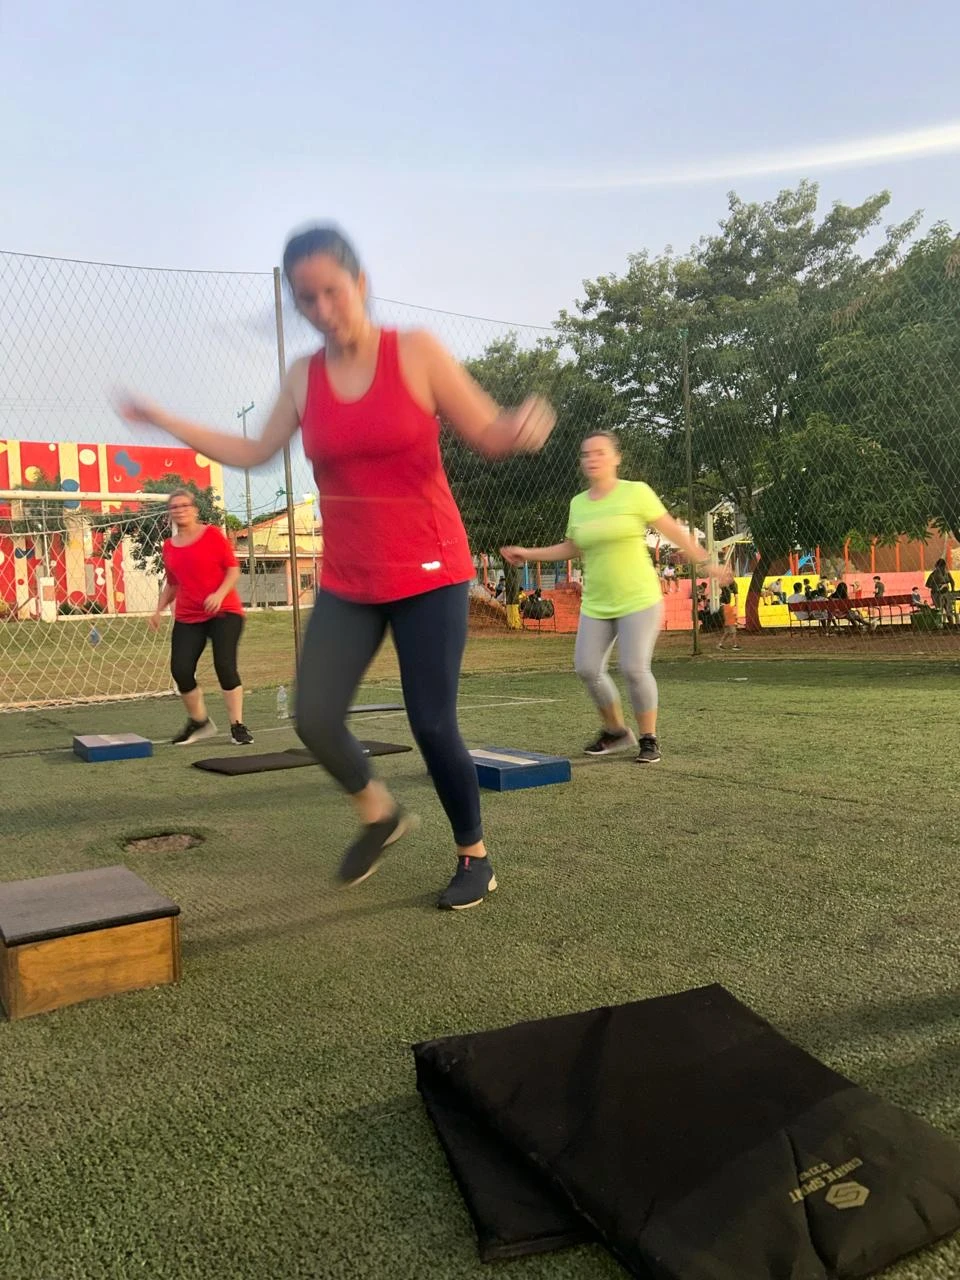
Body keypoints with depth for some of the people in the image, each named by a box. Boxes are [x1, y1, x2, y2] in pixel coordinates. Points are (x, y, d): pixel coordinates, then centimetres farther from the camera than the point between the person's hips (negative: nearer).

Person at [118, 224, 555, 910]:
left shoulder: (417, 352, -7)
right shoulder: (303, 378, 5)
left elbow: (487, 432, -6)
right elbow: (254, 453, 15)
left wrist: (523, 426, -29)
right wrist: (163, 419, 16)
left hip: (430, 572, -4)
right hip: (347, 582, 4)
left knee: (433, 724, -3)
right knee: (315, 718, -2)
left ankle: (475, 857, 21)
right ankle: (380, 814, 28)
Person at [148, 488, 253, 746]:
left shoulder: (212, 534, -3)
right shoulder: (169, 546, 11)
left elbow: (233, 569, -5)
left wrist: (220, 594, -20)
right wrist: (159, 609, 9)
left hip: (224, 612, -4)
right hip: (187, 618, 5)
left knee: (225, 665, -14)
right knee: (180, 670, -5)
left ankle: (238, 726, -2)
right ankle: (199, 722, 17)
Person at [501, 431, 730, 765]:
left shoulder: (636, 492, -6)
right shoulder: (577, 504, 7)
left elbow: (673, 530, -1)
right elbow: (571, 548, 22)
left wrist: (707, 563, -1)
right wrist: (528, 553, 18)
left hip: (639, 600, -5)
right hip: (595, 605, 5)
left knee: (634, 669, -13)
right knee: (587, 669, -1)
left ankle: (649, 738, 9)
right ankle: (615, 731, 22)